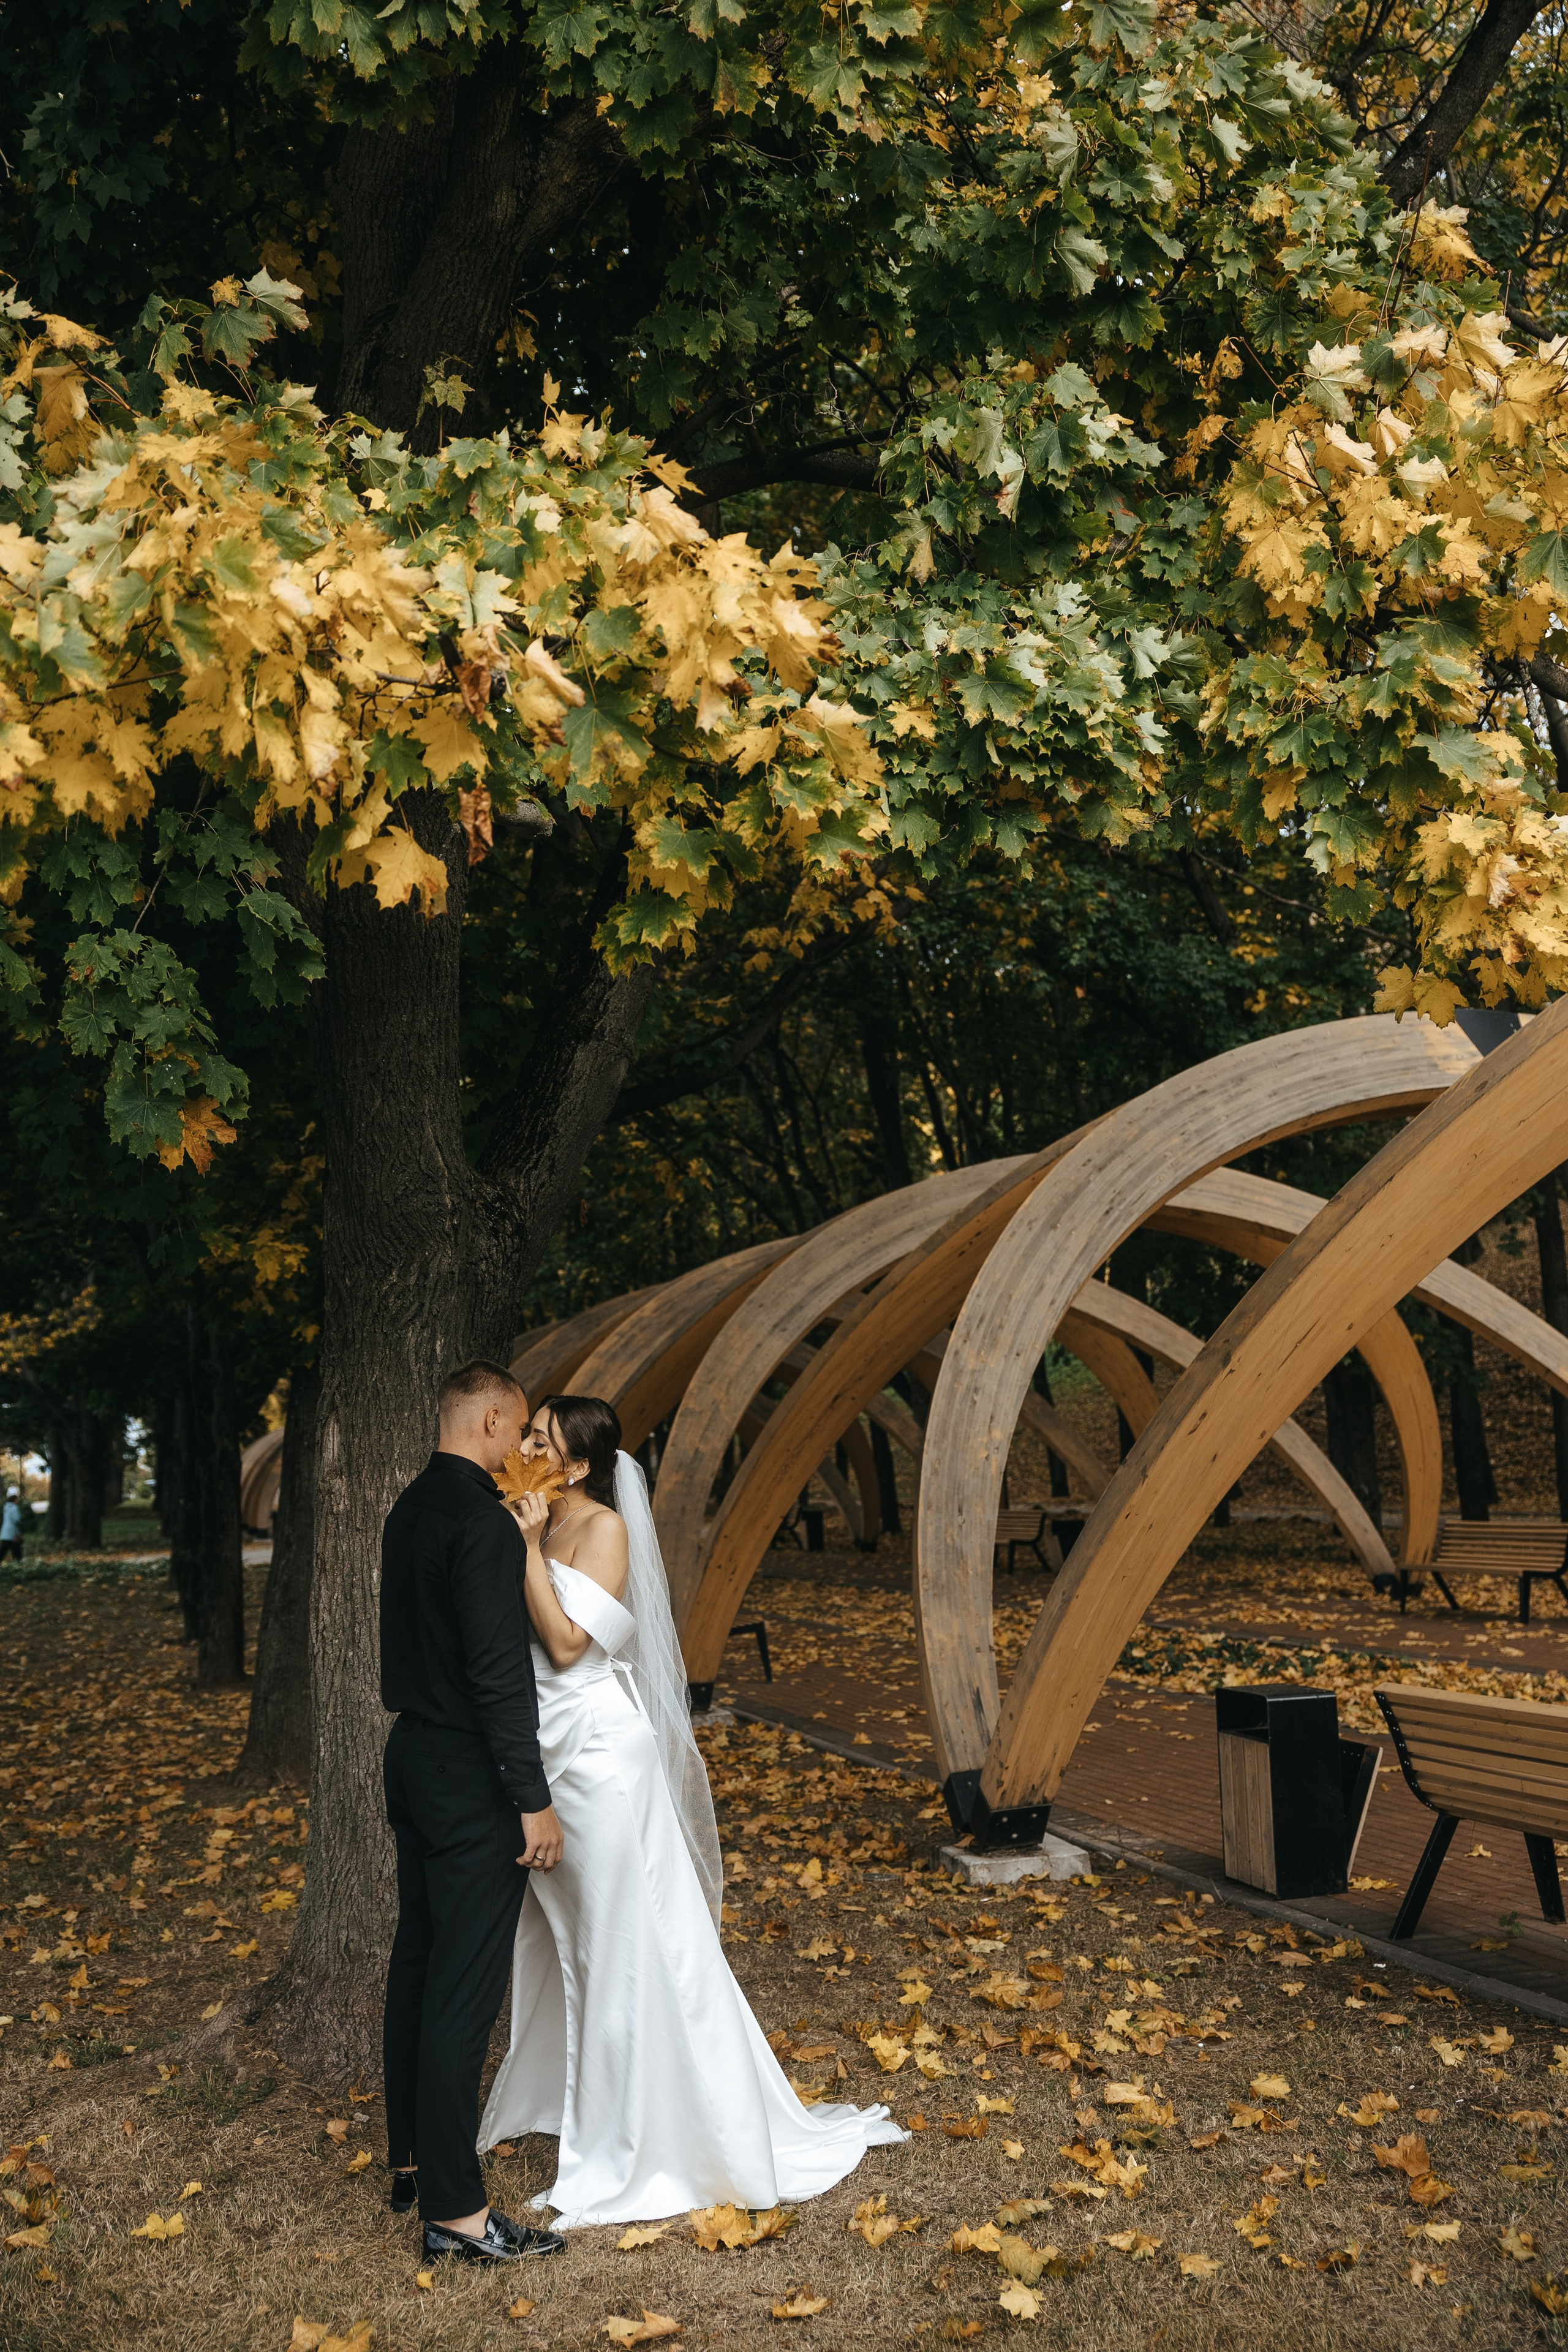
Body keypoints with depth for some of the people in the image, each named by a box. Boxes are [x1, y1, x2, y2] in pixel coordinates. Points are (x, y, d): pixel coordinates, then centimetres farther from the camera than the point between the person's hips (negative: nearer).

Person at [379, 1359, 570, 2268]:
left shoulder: (411, 1509, 9)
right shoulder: (484, 1520, -21)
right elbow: (499, 1670, -23)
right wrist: (535, 1800, -20)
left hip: (415, 1758, 10)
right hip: (471, 1781, -10)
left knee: (419, 1964, 18)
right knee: (464, 1987, -3)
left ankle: (414, 2158, 31)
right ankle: (455, 2208, 4)